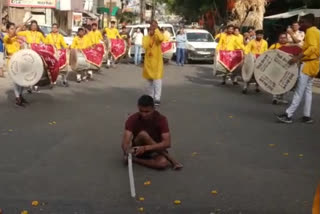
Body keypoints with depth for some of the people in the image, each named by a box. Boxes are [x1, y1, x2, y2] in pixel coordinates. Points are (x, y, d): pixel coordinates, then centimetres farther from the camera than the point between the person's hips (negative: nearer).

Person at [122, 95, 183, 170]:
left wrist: (145, 148, -35)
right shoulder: (132, 119, -14)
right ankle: (170, 159, -23)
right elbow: (126, 141, -23)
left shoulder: (161, 119, -16)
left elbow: (167, 143, -24)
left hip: (155, 150, -2)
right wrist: (127, 151, -46)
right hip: (137, 150, 2)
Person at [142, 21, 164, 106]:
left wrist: (156, 29, -23)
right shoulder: (146, 37, 4)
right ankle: (151, 97, 25)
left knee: (157, 79, -10)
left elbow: (161, 38, -29)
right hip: (148, 61, 4)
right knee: (150, 80, 14)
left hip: (157, 61, -4)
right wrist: (149, 36, -15)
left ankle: (157, 98, -11)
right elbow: (144, 46, -14)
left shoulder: (157, 37, -4)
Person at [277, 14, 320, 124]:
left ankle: (288, 115, -10)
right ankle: (307, 116, 13)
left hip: (308, 64, -10)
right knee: (307, 90, 11)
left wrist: (298, 57, -34)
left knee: (299, 91, -10)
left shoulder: (310, 31, -13)